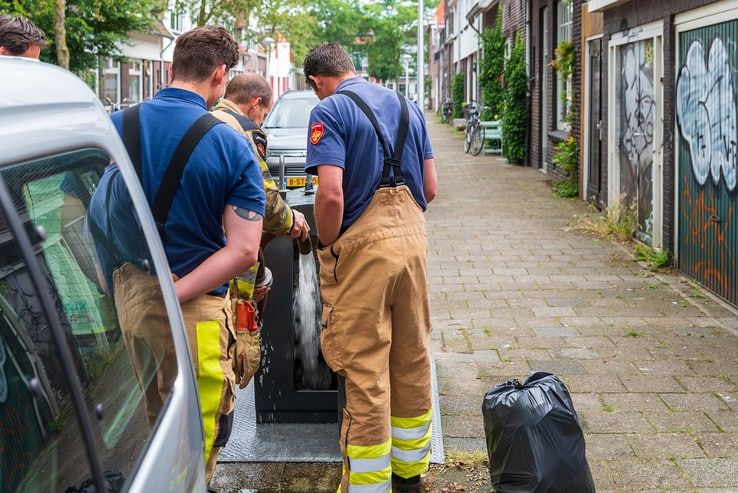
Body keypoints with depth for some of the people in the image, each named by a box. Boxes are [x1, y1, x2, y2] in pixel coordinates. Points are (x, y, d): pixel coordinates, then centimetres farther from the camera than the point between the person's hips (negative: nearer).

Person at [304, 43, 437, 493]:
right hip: (414, 238, 7)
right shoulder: (407, 106, 13)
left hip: (363, 247, -7)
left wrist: (326, 247, -5)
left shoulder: (330, 111, -8)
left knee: (365, 372, 0)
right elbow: (430, 188, 12)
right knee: (413, 360, 15)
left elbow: (331, 195, -20)